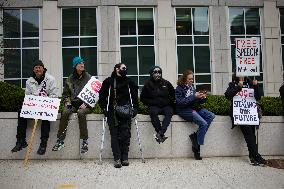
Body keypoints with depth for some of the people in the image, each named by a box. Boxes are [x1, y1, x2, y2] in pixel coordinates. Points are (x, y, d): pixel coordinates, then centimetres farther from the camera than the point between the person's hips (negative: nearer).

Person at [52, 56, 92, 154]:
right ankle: (60, 140, -21)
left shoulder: (88, 77, 3)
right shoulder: (70, 79, 13)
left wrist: (86, 104, -11)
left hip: (85, 104, -3)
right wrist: (67, 102, 1)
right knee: (65, 112, -27)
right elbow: (65, 93, 20)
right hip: (73, 103, 3)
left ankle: (84, 141, -27)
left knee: (81, 113, -35)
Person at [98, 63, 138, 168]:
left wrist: (134, 108, 10)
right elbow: (102, 96, 9)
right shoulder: (108, 81, 6)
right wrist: (104, 108, 1)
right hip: (112, 112, -1)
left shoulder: (129, 82, 13)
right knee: (114, 135, -7)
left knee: (126, 135, -5)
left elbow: (135, 96, 19)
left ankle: (125, 157, 2)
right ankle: (117, 158, -5)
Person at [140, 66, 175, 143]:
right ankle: (162, 134, -37)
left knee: (169, 112, -32)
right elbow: (142, 98, 7)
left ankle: (160, 134, -42)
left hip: (166, 106, 1)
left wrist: (168, 101, 0)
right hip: (154, 106, -1)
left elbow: (173, 95, 18)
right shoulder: (148, 84, 5)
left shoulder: (166, 83, 10)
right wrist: (153, 102, -6)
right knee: (153, 112, -35)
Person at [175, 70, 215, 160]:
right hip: (185, 110, -7)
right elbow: (180, 102, -17)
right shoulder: (179, 88, -3)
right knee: (203, 123, -24)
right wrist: (194, 96, -20)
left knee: (211, 116, -14)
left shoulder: (192, 87, 16)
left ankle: (195, 136, -11)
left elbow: (197, 101, 18)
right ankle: (196, 148, -11)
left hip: (194, 108, 7)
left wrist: (203, 98, -4)